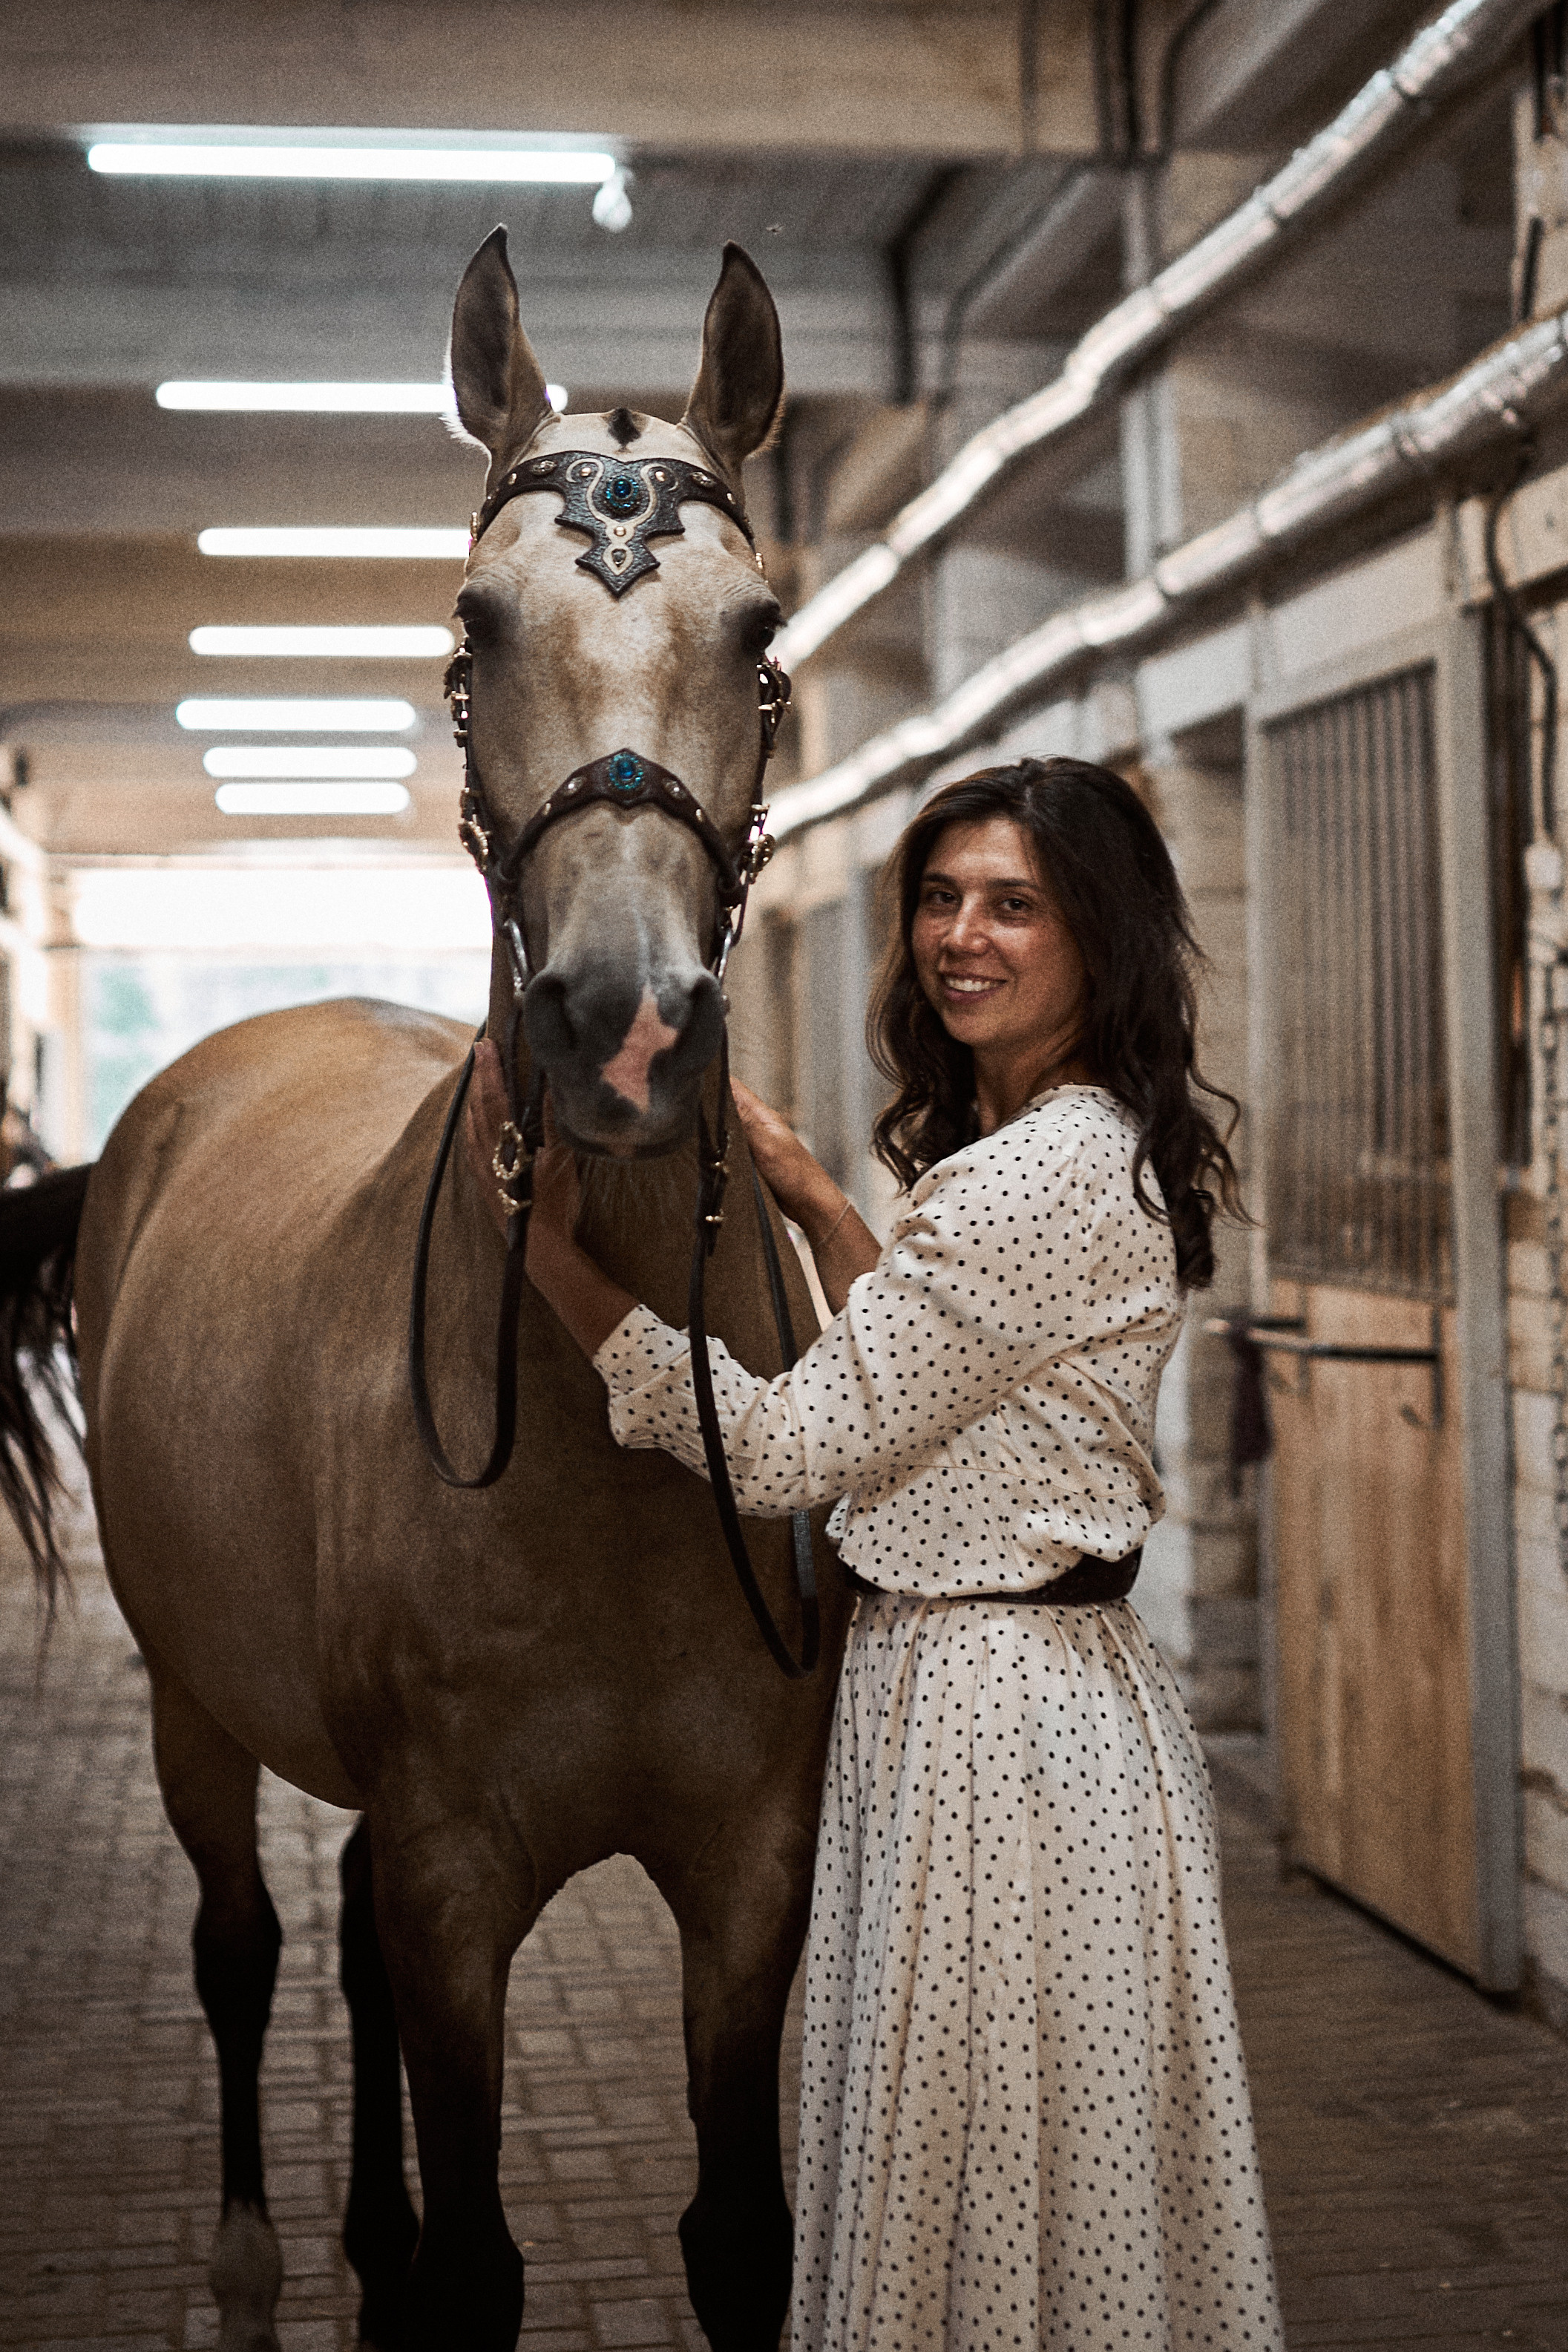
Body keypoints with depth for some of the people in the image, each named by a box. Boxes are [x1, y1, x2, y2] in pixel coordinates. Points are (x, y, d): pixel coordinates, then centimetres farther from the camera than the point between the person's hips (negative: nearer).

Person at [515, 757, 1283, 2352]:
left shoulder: (1046, 1175, -22)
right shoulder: (1085, 1149, 11)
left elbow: (790, 1448, -20)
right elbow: (921, 1369, 21)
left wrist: (558, 1261, -14)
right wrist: (816, 1203, 12)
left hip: (992, 1719, -11)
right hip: (1031, 1679, 11)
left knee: (979, 2171, 5)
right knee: (1063, 2176, 21)